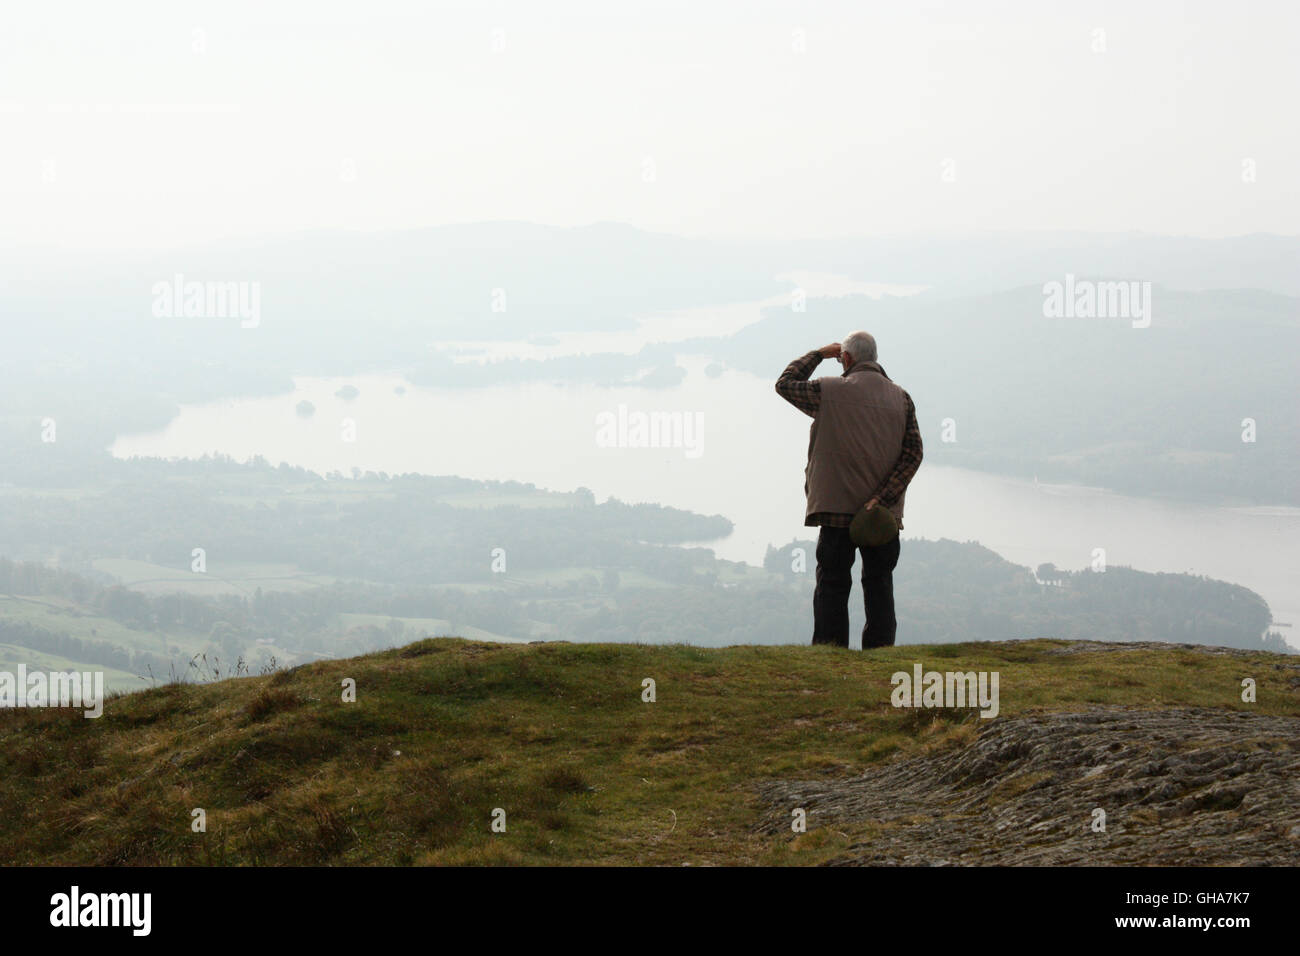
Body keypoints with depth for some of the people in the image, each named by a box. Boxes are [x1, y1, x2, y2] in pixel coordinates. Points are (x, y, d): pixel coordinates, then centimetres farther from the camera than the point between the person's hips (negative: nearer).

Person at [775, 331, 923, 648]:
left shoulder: (831, 391, -6)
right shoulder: (901, 398, 5)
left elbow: (785, 384, 10)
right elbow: (913, 452, -2)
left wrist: (818, 354, 17)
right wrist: (883, 497, -7)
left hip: (838, 507, -3)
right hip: (884, 513, 3)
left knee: (832, 585, 3)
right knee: (879, 585, 10)